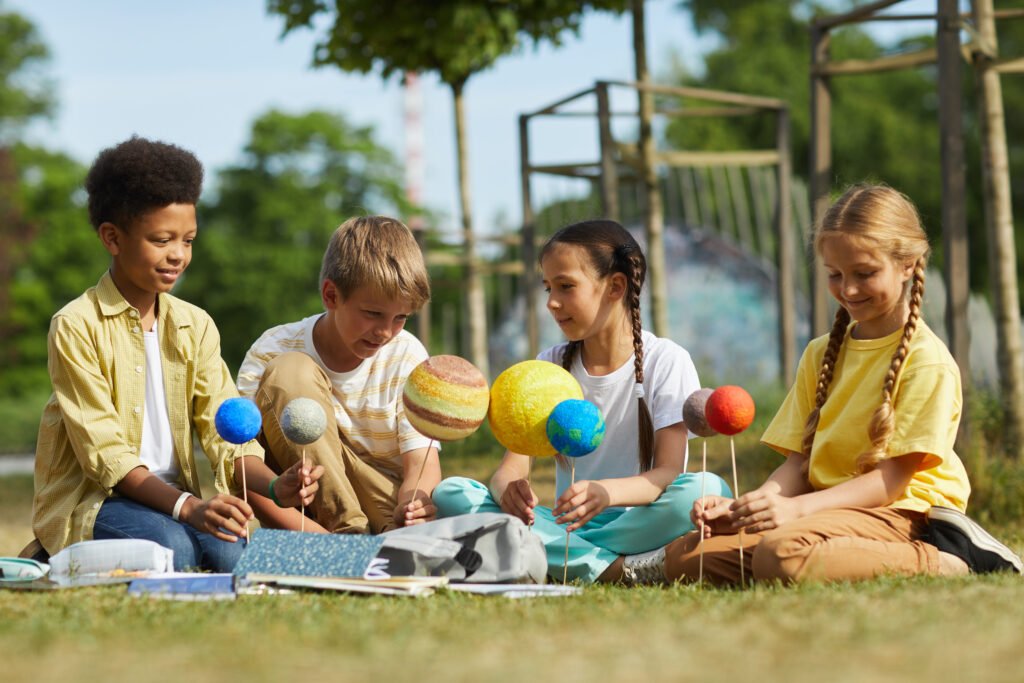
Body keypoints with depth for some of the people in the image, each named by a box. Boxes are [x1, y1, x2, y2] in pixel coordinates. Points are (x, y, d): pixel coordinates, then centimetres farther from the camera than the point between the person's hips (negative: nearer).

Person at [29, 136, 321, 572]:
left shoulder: (194, 326, 9)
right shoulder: (76, 326, -10)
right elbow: (105, 452, -17)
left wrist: (274, 486, -23)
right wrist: (186, 507, -31)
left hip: (172, 499, 4)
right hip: (86, 502, -4)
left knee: (237, 548, -27)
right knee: (172, 545, -34)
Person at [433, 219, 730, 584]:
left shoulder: (666, 361, -3)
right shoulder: (549, 365, 9)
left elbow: (669, 472, -14)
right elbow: (511, 468, -1)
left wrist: (606, 492, -37)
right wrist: (508, 489, -28)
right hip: (567, 522, 4)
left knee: (706, 491, -34)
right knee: (450, 493, -20)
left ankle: (552, 557, -31)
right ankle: (617, 569, -29)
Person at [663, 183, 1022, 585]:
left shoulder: (926, 360, -6)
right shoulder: (821, 355, 18)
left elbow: (891, 479, -12)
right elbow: (798, 462, 11)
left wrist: (798, 508, -25)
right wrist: (739, 510, -10)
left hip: (899, 512, -7)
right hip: (830, 512, 8)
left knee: (781, 554, -37)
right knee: (684, 559, -12)